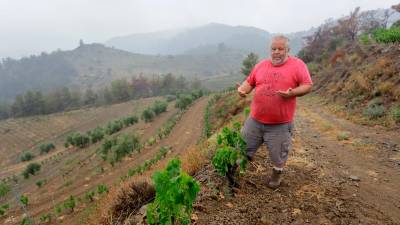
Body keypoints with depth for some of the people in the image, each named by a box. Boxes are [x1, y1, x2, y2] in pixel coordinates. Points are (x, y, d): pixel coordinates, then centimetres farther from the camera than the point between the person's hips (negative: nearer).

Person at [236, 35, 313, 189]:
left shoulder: (297, 65, -4)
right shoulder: (261, 65, 7)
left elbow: (307, 85, -6)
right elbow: (249, 82, 11)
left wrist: (292, 93, -25)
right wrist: (242, 89, -11)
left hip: (280, 123, -3)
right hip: (255, 119, 4)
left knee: (278, 153, 13)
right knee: (244, 147, 15)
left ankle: (277, 173, 41)